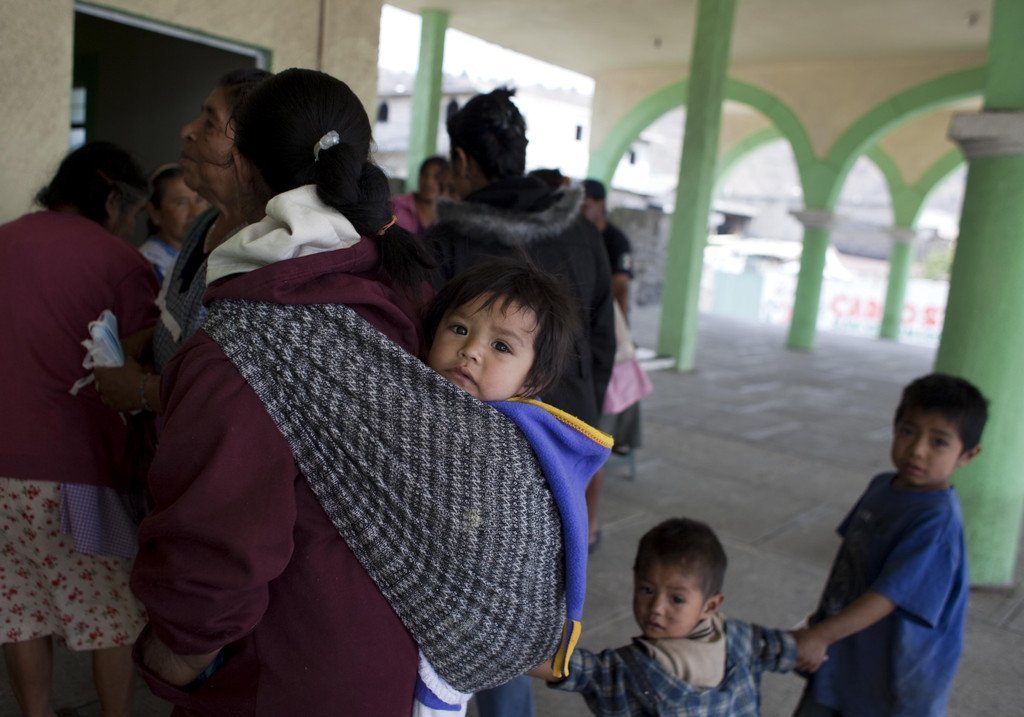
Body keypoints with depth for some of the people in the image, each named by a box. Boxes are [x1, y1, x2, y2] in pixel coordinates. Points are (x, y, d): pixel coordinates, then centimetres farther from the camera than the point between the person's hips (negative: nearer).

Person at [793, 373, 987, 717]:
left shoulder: (939, 520, -25)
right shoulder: (882, 487, -1)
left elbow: (890, 594, -28)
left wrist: (822, 635, -29)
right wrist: (821, 617, 16)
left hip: (894, 674, -7)